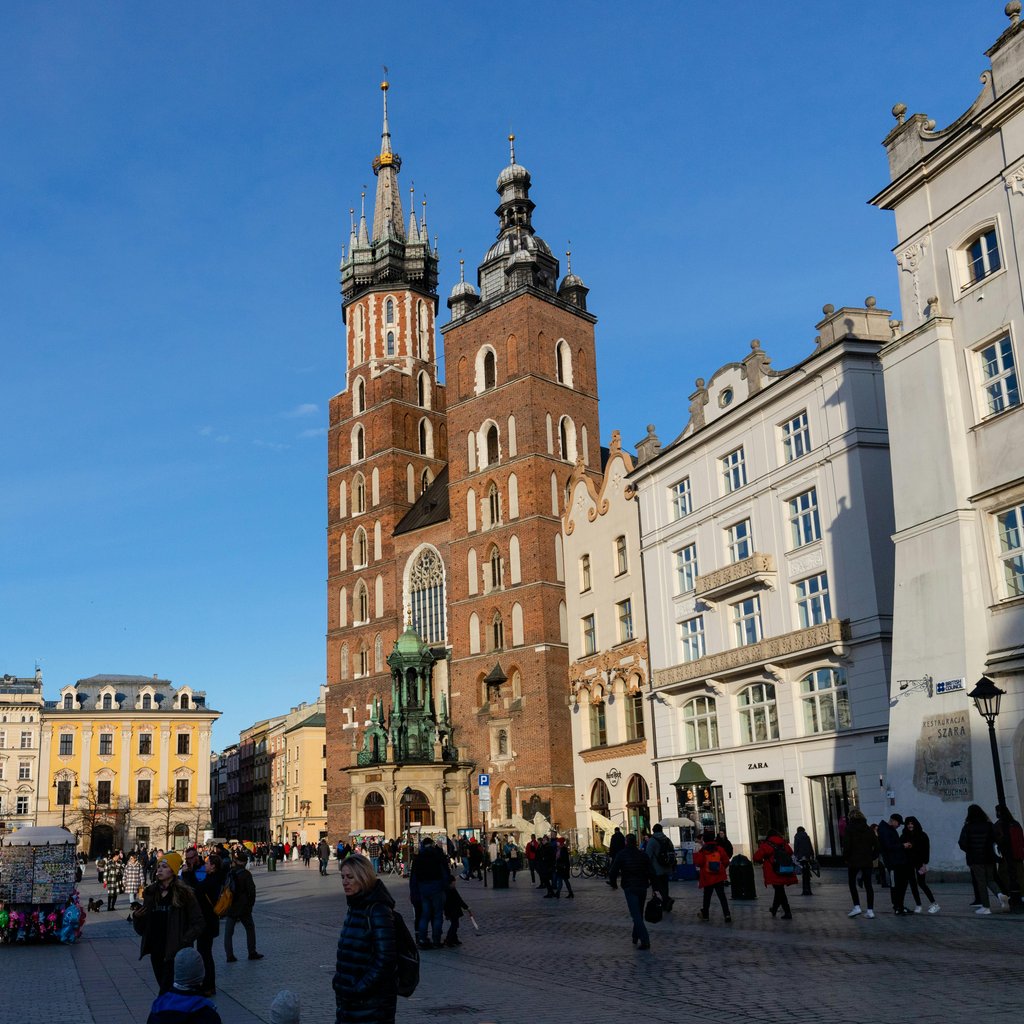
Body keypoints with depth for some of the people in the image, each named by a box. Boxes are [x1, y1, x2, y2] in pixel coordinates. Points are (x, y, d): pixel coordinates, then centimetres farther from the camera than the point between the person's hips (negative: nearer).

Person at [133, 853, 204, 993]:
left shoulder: (184, 894, -5)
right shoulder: (151, 893, 8)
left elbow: (197, 924, -5)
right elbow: (141, 929, 12)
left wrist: (183, 942, -13)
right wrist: (137, 917, -7)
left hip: (175, 954, -5)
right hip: (156, 952, 5)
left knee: (167, 991, -10)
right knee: (164, 988, 13)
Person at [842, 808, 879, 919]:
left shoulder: (849, 829, -8)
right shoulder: (868, 828, 5)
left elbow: (846, 845, -13)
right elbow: (876, 844, 4)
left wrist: (846, 857, -1)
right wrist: (872, 857, 10)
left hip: (853, 861, -4)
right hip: (867, 861, 4)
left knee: (852, 883, 12)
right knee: (868, 885, 7)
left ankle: (857, 906, 2)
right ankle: (870, 910, 4)